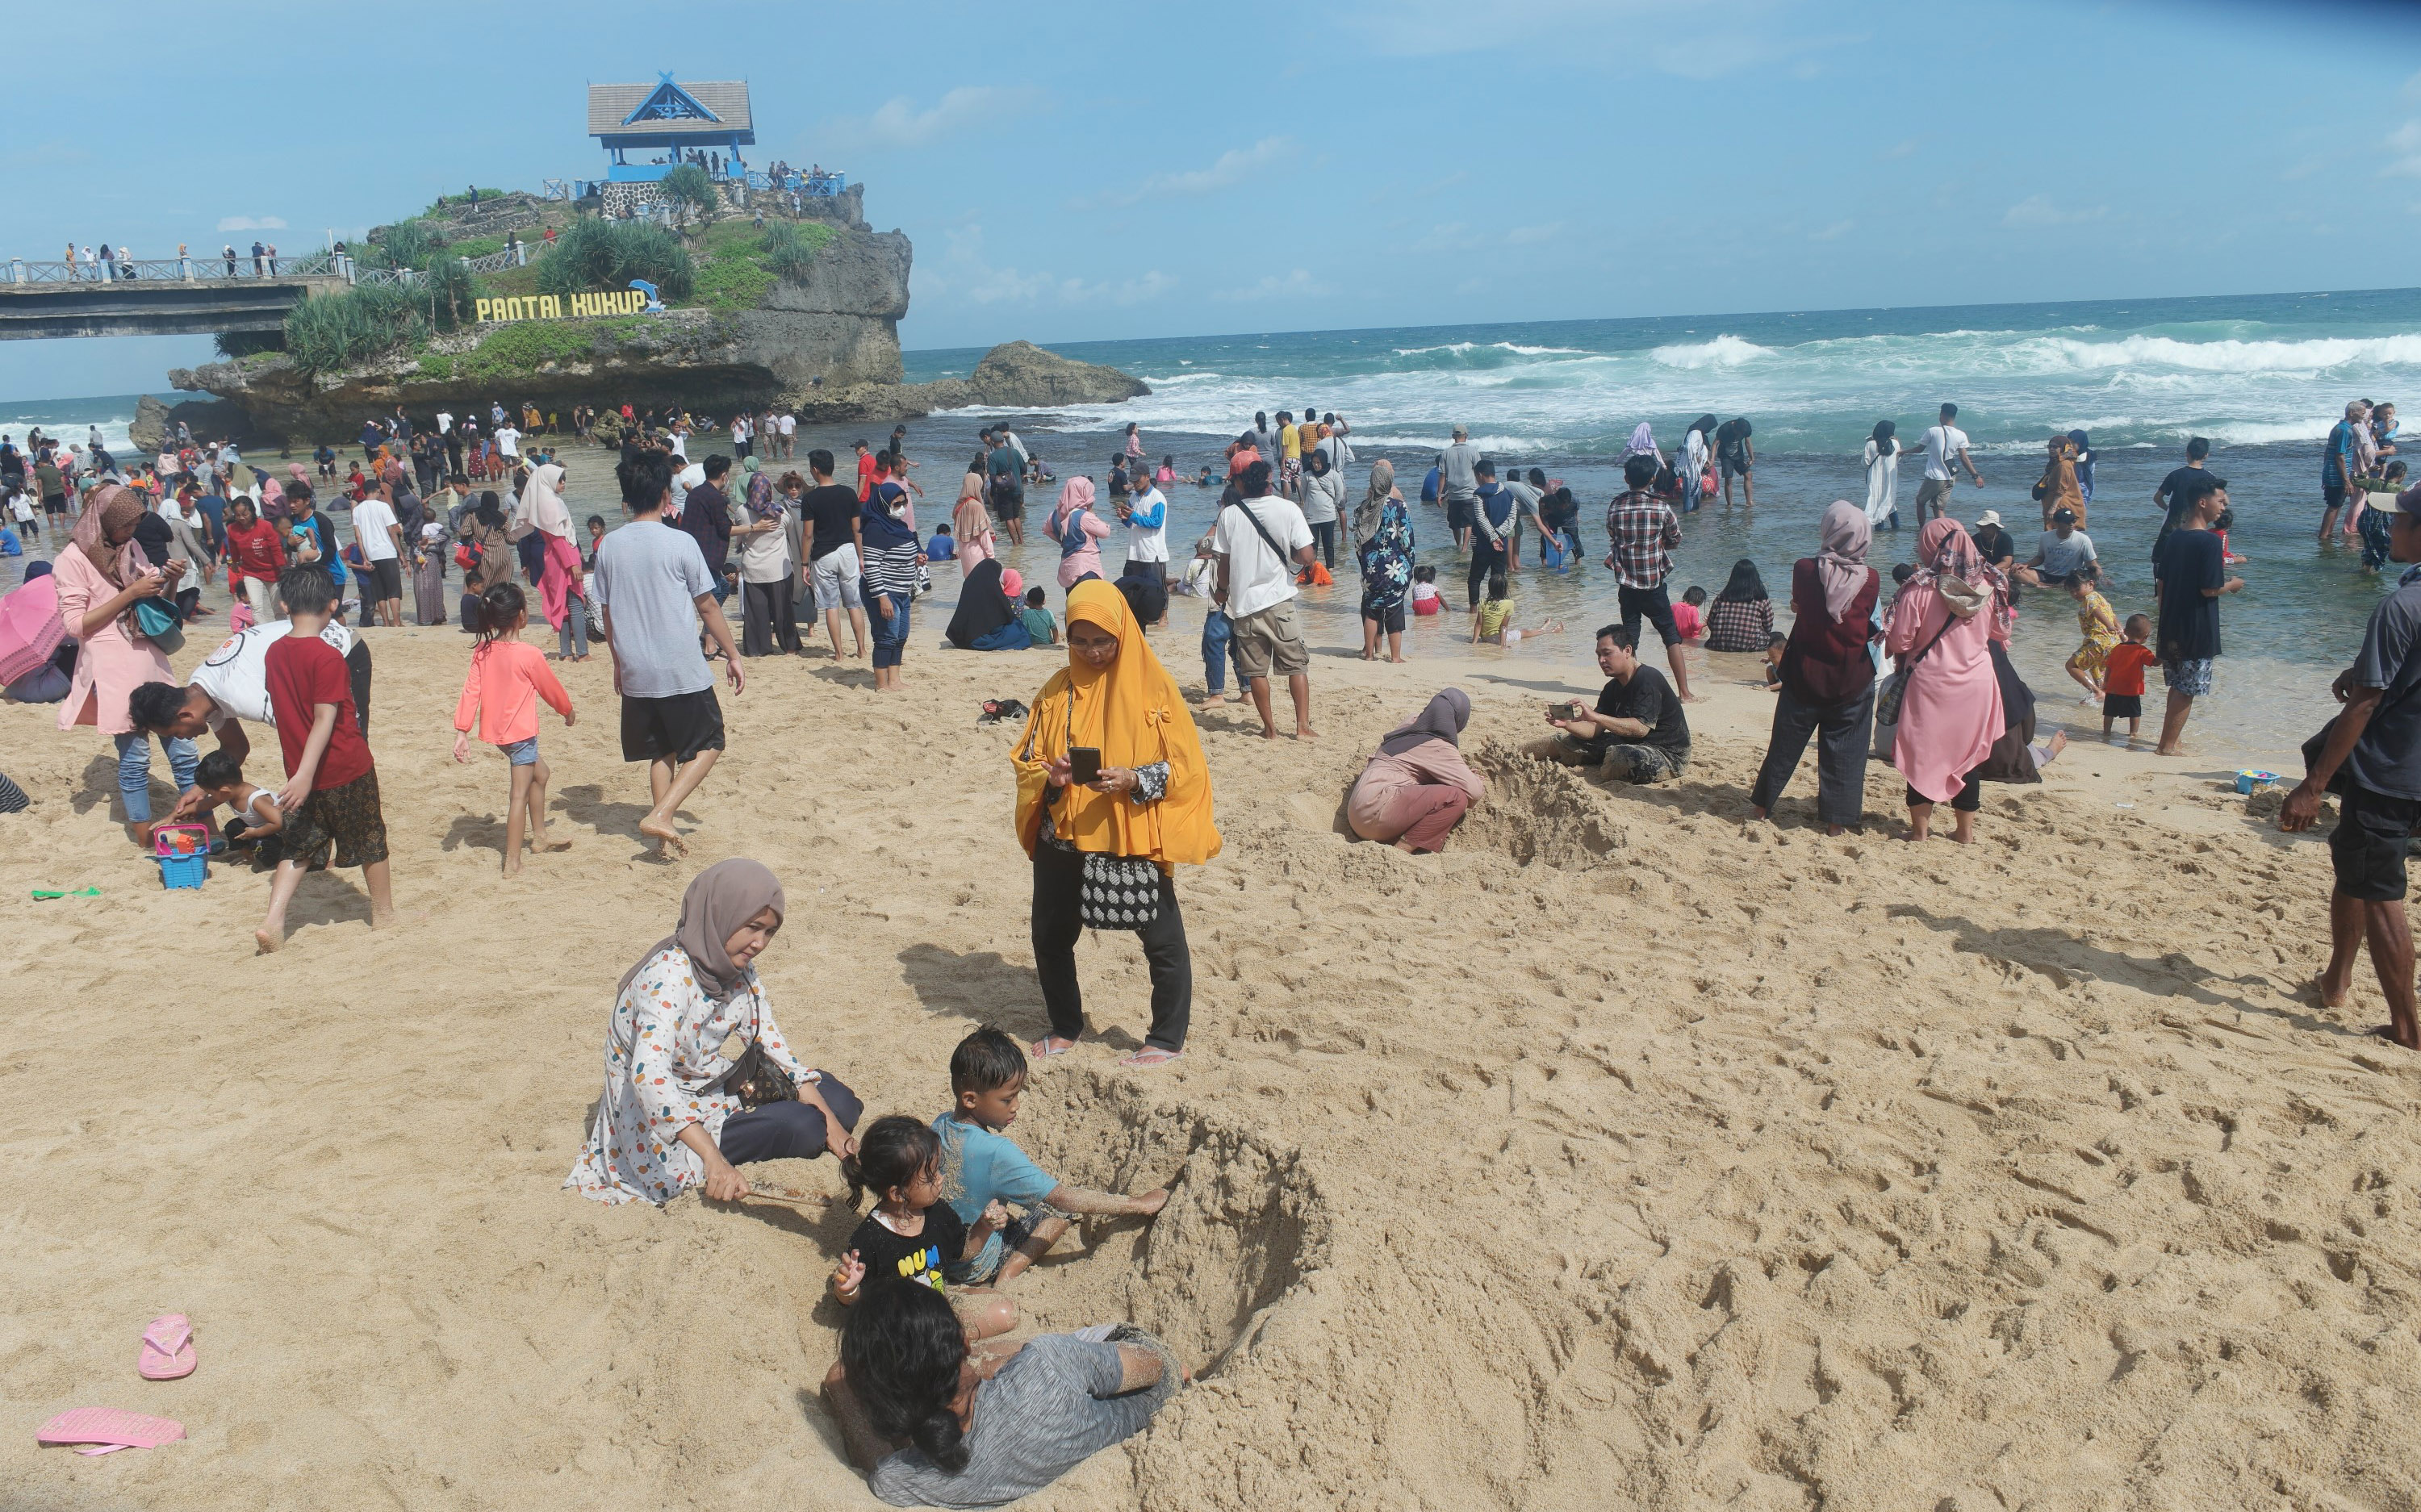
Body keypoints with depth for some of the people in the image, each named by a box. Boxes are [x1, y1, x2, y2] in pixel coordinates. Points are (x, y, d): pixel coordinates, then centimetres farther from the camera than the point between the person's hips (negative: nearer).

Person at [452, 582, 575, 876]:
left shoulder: (482, 651, -2)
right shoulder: (529, 656, -17)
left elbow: (470, 691, -3)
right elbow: (551, 689, -4)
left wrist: (462, 732, -2)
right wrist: (569, 712, 15)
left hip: (497, 730, 7)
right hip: (521, 731, -7)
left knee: (540, 773, 26)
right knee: (520, 793, -1)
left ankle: (539, 837, 35)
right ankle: (512, 863, -1)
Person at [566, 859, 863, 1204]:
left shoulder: (739, 968, -4)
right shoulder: (670, 975, -28)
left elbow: (773, 1046, -2)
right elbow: (649, 1075, -41)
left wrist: (831, 1123, -13)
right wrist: (714, 1158, -52)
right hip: (660, 1124, -8)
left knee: (838, 1102, -3)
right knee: (801, 1124, -23)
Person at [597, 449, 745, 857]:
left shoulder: (609, 547, 2)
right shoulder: (680, 543, -11)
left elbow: (607, 614, 9)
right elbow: (708, 607, -5)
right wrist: (732, 655, 6)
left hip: (635, 674, 5)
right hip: (683, 671, -5)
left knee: (661, 752, 17)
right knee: (708, 745, 9)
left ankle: (664, 836, 17)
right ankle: (661, 815, -6)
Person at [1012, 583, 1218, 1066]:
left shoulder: (1153, 686, -7)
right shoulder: (1057, 691, 4)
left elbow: (1185, 765, -8)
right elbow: (1025, 760, 8)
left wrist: (1134, 780, -24)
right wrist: (1049, 777, -14)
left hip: (1135, 838, -4)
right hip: (1063, 840, 4)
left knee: (1163, 940, 2)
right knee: (1050, 937, 12)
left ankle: (1168, 1039, 19)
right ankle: (1066, 1026, 34)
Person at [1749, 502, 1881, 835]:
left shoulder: (1804, 569, -12)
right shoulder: (1871, 579, -10)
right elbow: (1868, 624, 0)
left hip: (1806, 673, 0)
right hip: (1852, 679, 0)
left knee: (1787, 742, 13)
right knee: (1844, 750, 8)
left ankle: (1762, 804, 24)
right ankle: (1836, 818, 12)